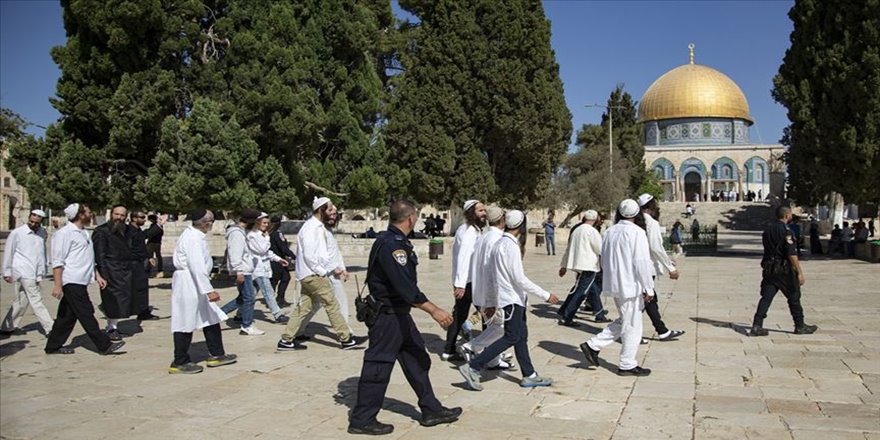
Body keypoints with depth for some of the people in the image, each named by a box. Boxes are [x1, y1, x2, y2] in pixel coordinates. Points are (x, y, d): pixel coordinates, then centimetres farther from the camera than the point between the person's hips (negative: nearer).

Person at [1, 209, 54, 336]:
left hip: (36, 273, 6)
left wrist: (43, 269, 13)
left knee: (22, 301, 13)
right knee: (36, 300, -6)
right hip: (23, 272, -6)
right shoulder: (17, 233, -5)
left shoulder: (42, 232, 9)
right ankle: (50, 328, -6)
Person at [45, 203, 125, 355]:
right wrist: (58, 285, -19)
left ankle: (53, 346, 22)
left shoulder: (84, 233, 17)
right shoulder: (64, 233, -11)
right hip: (72, 282, -9)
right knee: (86, 314, -6)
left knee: (68, 315, 13)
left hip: (81, 281, 9)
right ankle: (104, 345, -4)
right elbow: (57, 261, -14)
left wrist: (97, 276, 19)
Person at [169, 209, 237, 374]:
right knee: (185, 323, 0)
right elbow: (197, 266, -27)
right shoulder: (193, 238, -20)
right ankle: (179, 363, 12)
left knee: (211, 318, 13)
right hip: (188, 284, -10)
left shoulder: (193, 235, 10)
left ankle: (216, 354, 22)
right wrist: (209, 290, -29)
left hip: (194, 285, 10)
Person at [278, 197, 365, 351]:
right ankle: (346, 339, 4)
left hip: (311, 275, 9)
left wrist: (332, 269, 12)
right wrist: (324, 272, -15)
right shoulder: (311, 228, -16)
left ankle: (286, 340, 16)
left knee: (303, 308, 11)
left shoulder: (318, 227, 14)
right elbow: (309, 256, -21)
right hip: (313, 275, -9)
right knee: (332, 305, -3)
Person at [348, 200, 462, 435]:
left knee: (417, 360, 15)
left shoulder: (394, 241, 11)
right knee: (378, 366, -1)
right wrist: (433, 310, -32)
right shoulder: (390, 245, -22)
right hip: (387, 316, -11)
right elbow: (404, 284, -30)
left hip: (399, 313, 11)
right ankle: (361, 420, 11)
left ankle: (431, 410, 25)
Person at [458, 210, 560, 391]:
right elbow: (519, 278, -21)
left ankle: (529, 376, 20)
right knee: (511, 337, -7)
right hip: (512, 299, -10)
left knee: (521, 336, 13)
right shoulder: (510, 246, -18)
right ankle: (472, 368, -7)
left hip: (515, 298, 10)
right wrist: (545, 295, -15)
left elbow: (495, 275, 16)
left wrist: (491, 302, 21)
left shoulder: (499, 244, 12)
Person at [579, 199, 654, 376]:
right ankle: (627, 365, 13)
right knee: (632, 326, 4)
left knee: (623, 321, 20)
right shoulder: (636, 232, -14)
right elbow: (642, 263, -18)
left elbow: (604, 260, 16)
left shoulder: (609, 232, 9)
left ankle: (593, 345, 14)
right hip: (630, 285, -8)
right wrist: (649, 289, -11)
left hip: (613, 284, 8)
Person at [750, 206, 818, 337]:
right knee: (794, 298, 9)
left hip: (769, 269, 6)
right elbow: (792, 255, -17)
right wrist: (799, 272, -13)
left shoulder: (767, 230, 10)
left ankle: (757, 326, -5)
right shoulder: (786, 231, -14)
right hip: (784, 270, -6)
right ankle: (800, 326, 21)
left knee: (766, 297, 3)